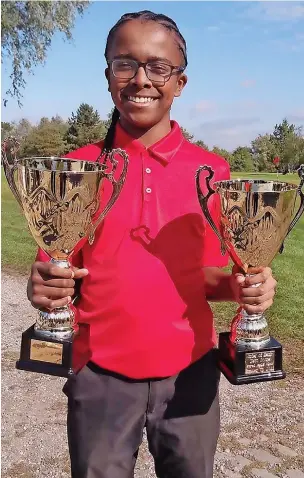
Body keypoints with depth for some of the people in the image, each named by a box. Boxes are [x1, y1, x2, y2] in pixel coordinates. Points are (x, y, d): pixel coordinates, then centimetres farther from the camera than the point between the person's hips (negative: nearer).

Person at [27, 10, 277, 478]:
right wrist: (44, 287, -20)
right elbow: (54, 273, 2)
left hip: (190, 371, 1)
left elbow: (209, 273, 5)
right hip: (99, 374, 0)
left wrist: (242, 286, -16)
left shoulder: (212, 171, -3)